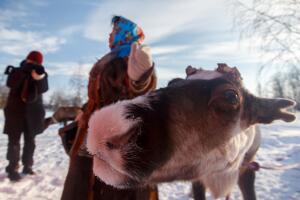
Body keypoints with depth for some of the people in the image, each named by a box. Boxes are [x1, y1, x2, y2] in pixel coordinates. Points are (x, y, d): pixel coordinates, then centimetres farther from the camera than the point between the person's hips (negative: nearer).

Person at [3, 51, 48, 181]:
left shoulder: (41, 75, 3)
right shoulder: (17, 72, 1)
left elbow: (43, 89, -15)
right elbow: (10, 84, -19)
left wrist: (39, 77, -31)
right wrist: (24, 71, -26)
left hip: (32, 113, 2)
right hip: (15, 111, -2)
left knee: (30, 141, 9)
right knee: (14, 141, -1)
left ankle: (27, 166, 21)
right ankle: (12, 168, 8)